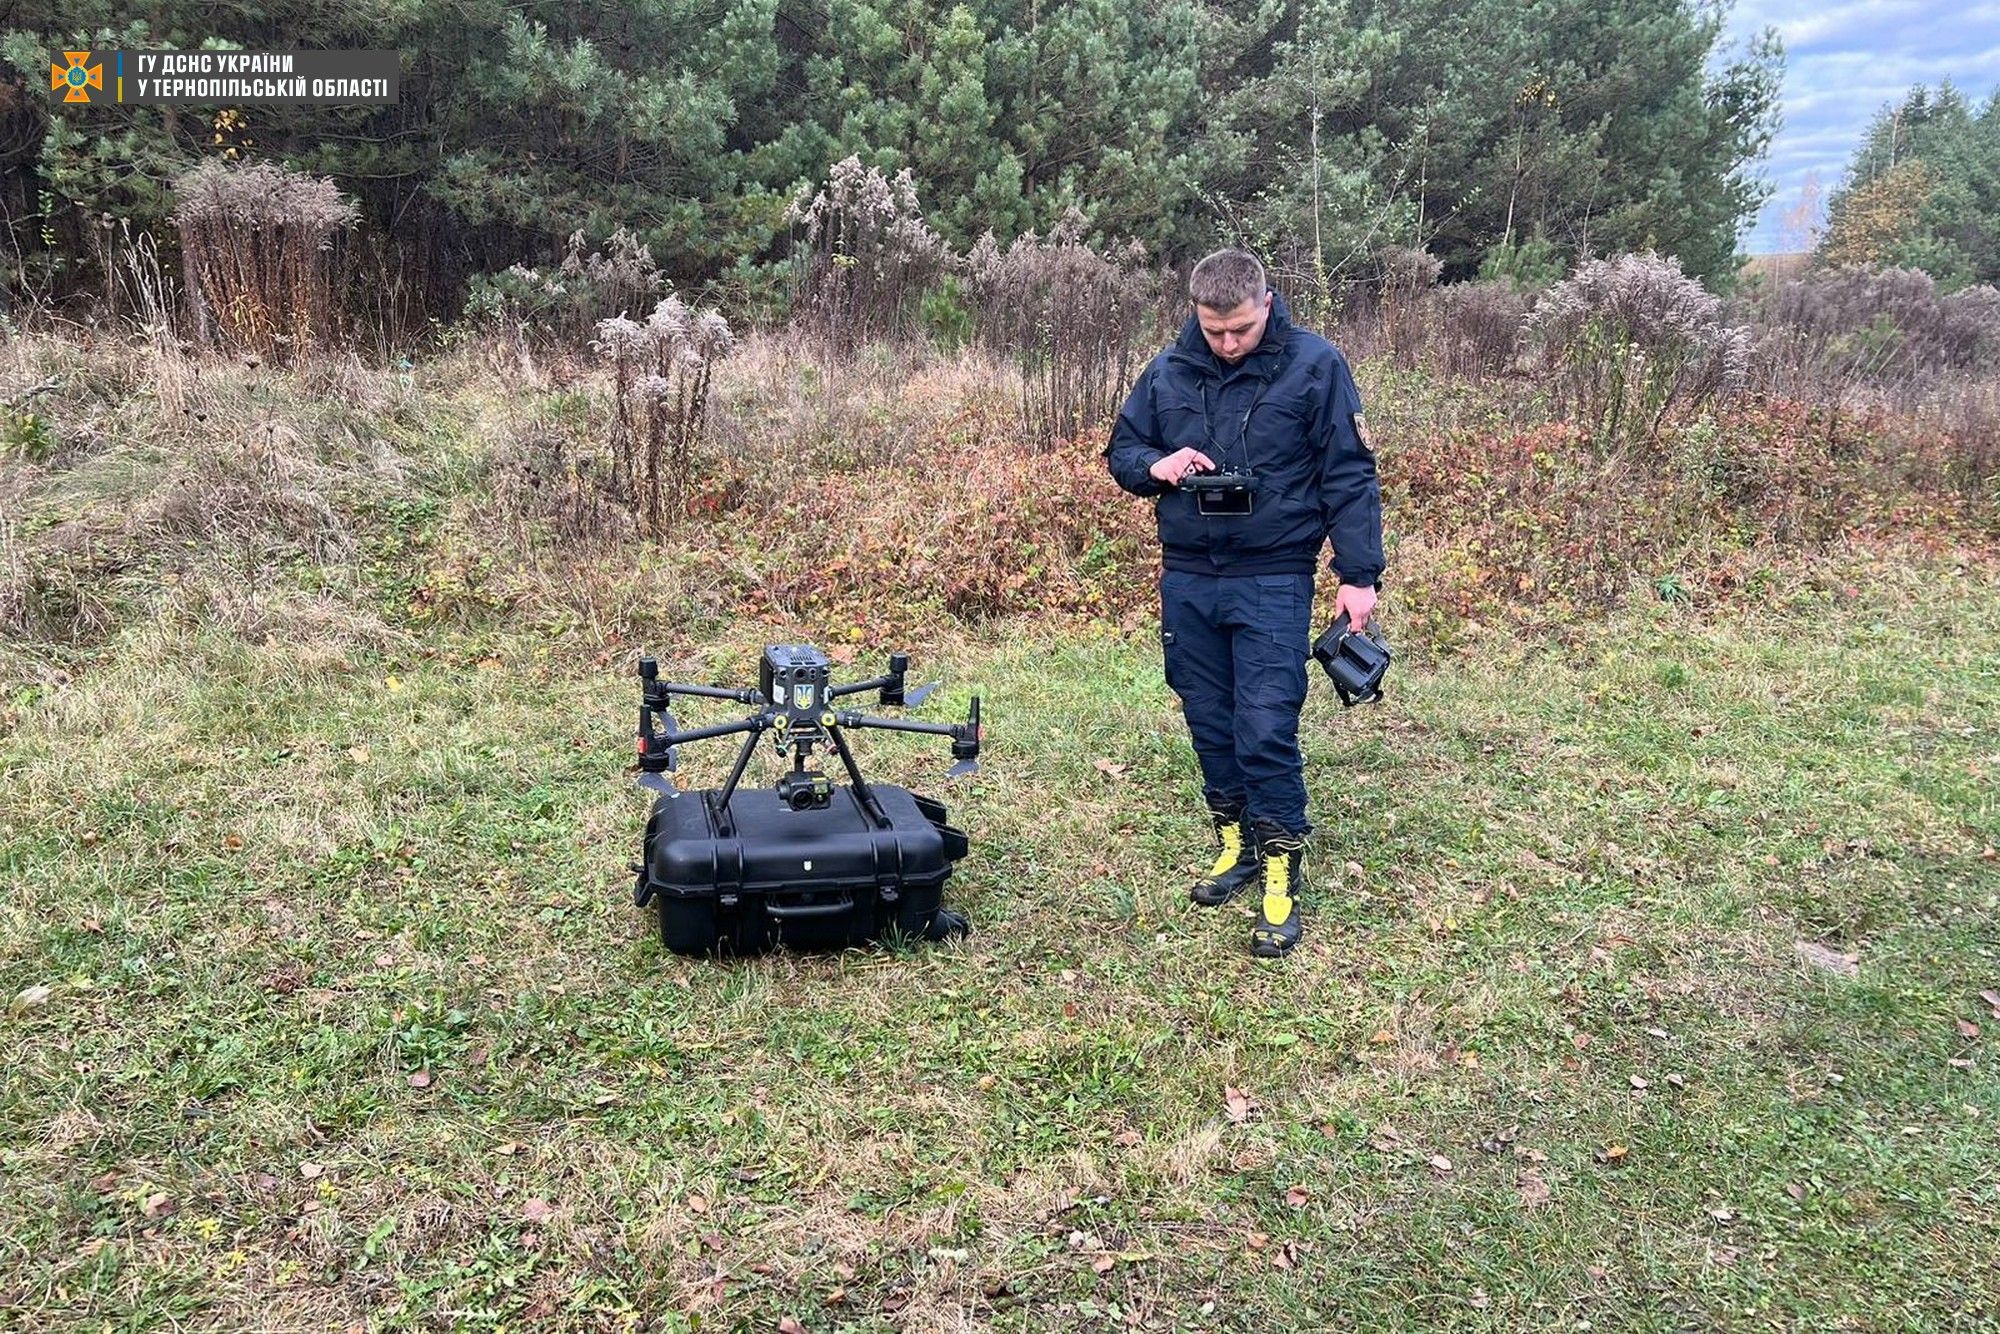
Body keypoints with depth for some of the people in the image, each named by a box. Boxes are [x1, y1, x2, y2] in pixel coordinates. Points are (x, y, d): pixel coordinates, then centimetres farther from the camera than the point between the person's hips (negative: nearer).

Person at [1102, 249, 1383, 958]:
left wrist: (1359, 575, -10)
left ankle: (1280, 870, 5)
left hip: (1274, 581, -4)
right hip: (1187, 580, 4)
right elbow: (1121, 451, 14)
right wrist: (1156, 466, -10)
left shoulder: (1314, 365, -6)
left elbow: (1350, 475, -5)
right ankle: (1234, 842, 29)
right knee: (1209, 722, 12)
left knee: (1266, 728, -8)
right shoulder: (1169, 370, 4)